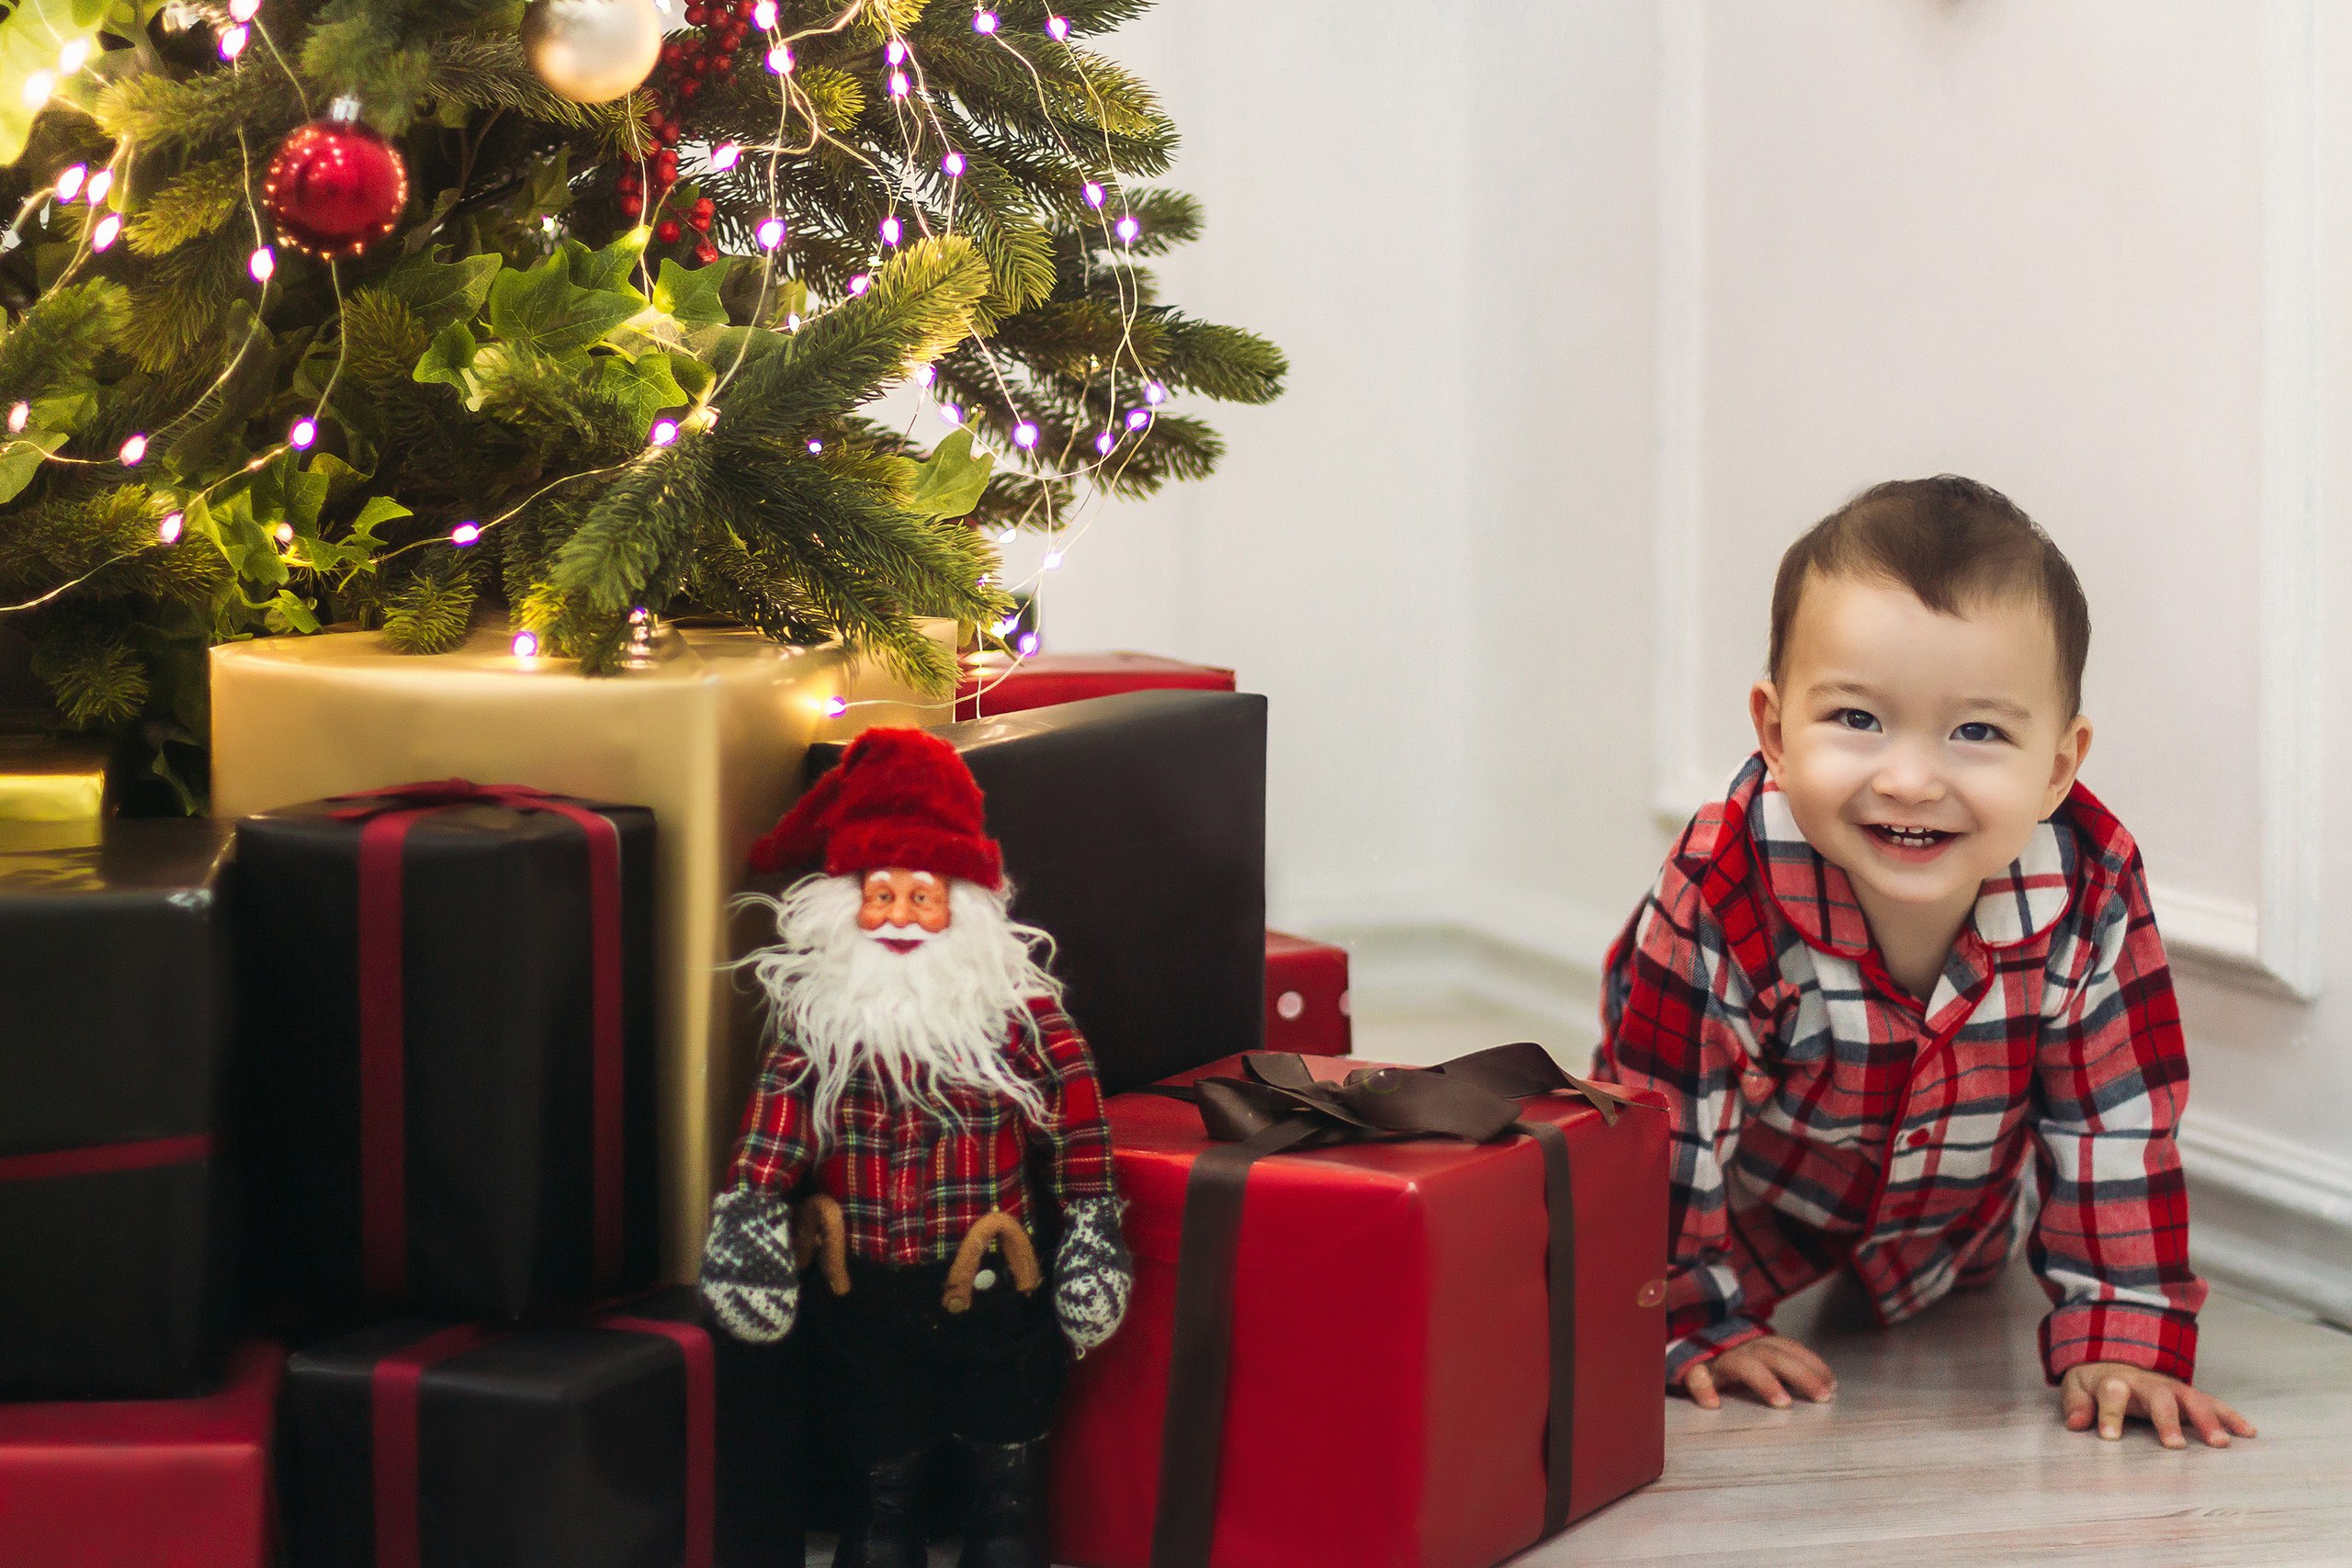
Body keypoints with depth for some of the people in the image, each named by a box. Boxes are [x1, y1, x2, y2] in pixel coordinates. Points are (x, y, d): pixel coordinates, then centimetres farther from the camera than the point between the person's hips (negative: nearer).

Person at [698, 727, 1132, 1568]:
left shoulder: (1017, 1006, -8)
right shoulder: (820, 1012, -3)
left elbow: (1073, 1100, -4)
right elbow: (783, 1100, -6)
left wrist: (1090, 1218, -4)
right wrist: (750, 1205, -17)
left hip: (991, 1290, -2)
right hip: (866, 1295, 2)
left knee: (1008, 1480, 10)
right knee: (884, 1475, 16)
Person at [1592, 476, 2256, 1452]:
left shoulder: (2092, 895, -34)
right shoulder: (1725, 895, -42)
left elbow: (2115, 1126, -22)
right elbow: (1665, 1124, -31)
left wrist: (2121, 1338, -25)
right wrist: (1695, 1324, -25)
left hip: (1950, 1201, 3)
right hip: (1757, 1192, -3)